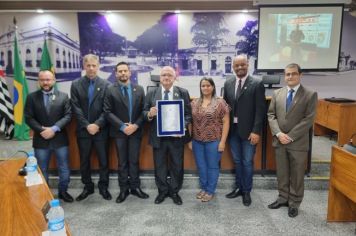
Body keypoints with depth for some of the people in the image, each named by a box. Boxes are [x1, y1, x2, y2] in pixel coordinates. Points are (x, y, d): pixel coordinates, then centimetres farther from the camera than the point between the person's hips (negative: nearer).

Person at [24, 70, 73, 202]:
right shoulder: (32, 97, 3)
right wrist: (42, 130, -16)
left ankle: (63, 191, 28)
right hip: (41, 140, 1)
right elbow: (28, 117, -2)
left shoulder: (63, 96, 1)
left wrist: (54, 129, -17)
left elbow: (68, 116, -6)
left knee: (64, 169, 9)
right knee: (42, 170, 12)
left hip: (60, 139, 0)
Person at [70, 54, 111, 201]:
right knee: (84, 161, 12)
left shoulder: (106, 85, -1)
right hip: (83, 130, 2)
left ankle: (103, 187, 23)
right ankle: (88, 186, 28)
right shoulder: (76, 84, 3)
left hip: (101, 130, -1)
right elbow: (76, 108, -3)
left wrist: (97, 124, -15)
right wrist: (87, 125, -12)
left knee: (103, 160, 7)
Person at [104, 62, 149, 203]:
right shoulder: (111, 90, -3)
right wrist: (122, 126, -16)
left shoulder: (139, 89, 4)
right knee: (122, 162, 9)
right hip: (119, 132, -1)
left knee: (134, 160, 10)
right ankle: (124, 189, 21)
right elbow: (108, 112, -8)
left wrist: (136, 125, -12)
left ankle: (135, 187, 23)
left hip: (136, 131, 2)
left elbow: (143, 110, 1)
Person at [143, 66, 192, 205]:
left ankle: (174, 192, 29)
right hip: (158, 137, 1)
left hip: (176, 136, -1)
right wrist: (149, 114, -21)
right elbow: (144, 113, 3)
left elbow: (188, 114, -2)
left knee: (177, 166, 10)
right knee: (159, 166, 12)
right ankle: (162, 191, 31)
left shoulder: (183, 93, 0)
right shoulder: (151, 94, 4)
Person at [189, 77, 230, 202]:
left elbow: (226, 122, -6)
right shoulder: (194, 103, 5)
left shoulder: (220, 102, -6)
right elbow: (190, 121, 9)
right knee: (201, 166, 15)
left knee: (212, 166, 9)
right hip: (197, 141, 4)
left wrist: (222, 141, -10)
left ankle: (210, 191, 26)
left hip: (213, 141, -3)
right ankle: (203, 188, 33)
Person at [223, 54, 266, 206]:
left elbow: (260, 110, -10)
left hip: (248, 131, -4)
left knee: (247, 162, 6)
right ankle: (239, 187, 32)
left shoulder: (257, 84, -7)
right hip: (232, 130, 4)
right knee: (237, 161, 16)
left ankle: (246, 191, 24)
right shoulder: (228, 84, 7)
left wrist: (256, 131, -16)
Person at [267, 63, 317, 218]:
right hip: (279, 141, 3)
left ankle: (294, 203, 25)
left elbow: (309, 119, -11)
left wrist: (290, 136, -15)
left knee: (297, 175, 8)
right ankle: (283, 198, 31)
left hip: (298, 143, -3)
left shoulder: (310, 95, -5)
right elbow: (271, 115, 4)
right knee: (281, 173, 14)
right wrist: (278, 133, -11)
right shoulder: (277, 93, 7)